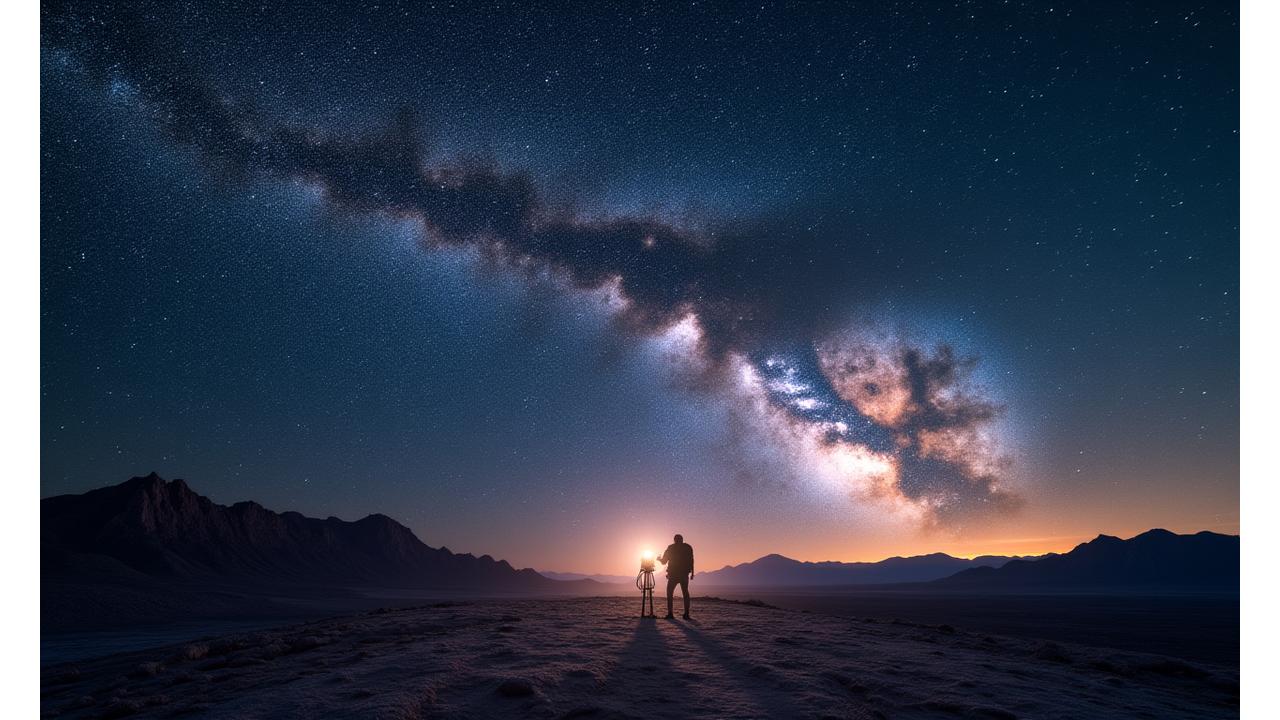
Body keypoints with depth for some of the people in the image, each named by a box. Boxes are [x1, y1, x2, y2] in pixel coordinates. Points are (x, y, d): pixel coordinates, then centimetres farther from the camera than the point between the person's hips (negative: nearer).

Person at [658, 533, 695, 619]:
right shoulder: (688, 547, 5)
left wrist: (659, 559, 24)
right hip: (684, 574, 1)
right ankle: (686, 614, -2)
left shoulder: (671, 548, 4)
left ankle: (670, 613, -2)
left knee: (670, 593, 8)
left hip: (673, 574, -1)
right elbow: (691, 560, -4)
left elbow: (664, 561, 8)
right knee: (685, 593, 8)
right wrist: (692, 572, -4)